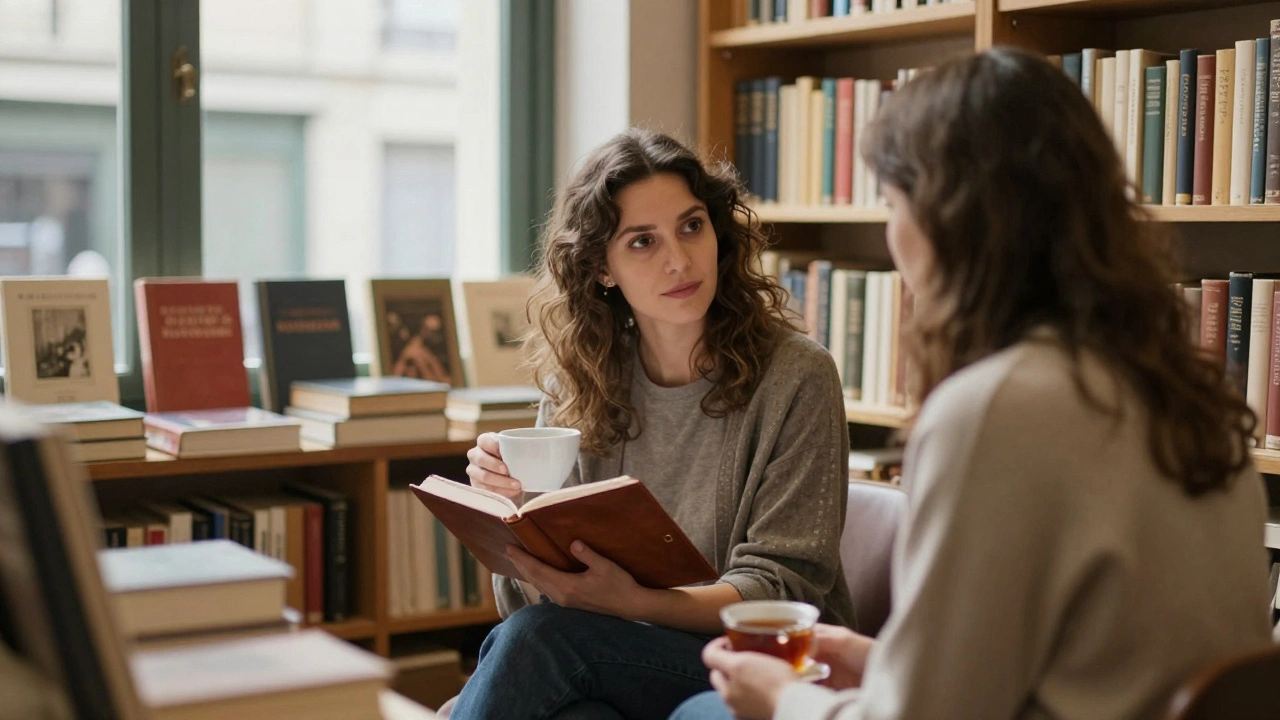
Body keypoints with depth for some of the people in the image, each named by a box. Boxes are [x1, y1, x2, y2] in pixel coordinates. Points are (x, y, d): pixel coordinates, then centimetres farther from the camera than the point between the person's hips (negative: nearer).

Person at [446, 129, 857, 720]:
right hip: (620, 658, 3)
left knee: (538, 636, -30)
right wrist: (512, 502, -16)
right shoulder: (576, 383, 4)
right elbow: (529, 598, 6)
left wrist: (634, 602, -27)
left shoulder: (794, 377, -8)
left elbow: (781, 590, -9)